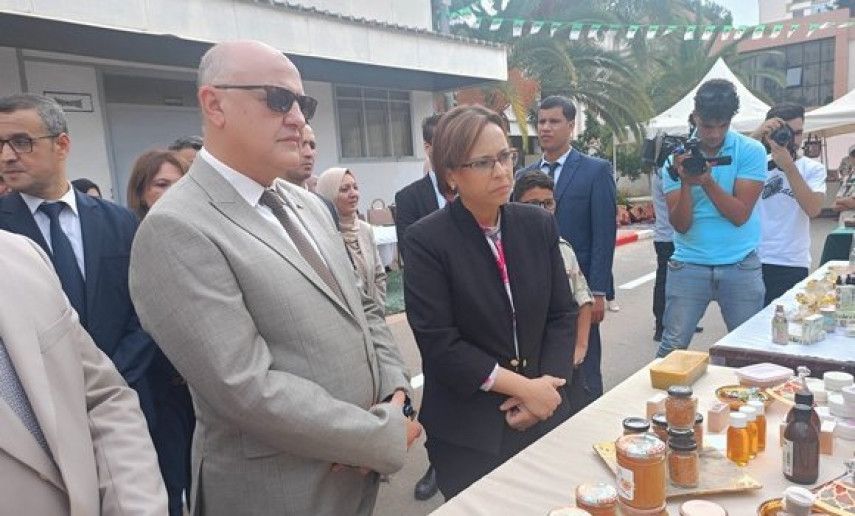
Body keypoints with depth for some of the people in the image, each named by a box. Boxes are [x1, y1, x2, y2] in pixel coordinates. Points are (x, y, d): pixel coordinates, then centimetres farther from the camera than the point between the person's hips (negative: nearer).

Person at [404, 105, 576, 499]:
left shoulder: (539, 225, 0)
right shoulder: (426, 240, -14)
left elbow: (562, 314, 3)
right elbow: (439, 343, -17)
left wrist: (547, 386, -11)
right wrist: (523, 387, -15)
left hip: (546, 414, 4)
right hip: (468, 431, -4)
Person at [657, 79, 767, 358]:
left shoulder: (751, 151, -3)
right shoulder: (676, 155, -1)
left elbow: (740, 215, -10)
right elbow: (680, 224, -6)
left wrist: (707, 180, -21)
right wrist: (685, 182, -22)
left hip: (741, 266, 0)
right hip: (689, 265, 0)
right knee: (672, 347, 0)